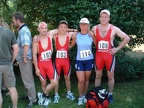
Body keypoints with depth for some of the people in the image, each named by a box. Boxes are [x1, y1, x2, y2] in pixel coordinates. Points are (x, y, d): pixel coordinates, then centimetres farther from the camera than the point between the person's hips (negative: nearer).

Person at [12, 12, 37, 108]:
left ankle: (33, 100, 11)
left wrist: (24, 57, -25)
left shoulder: (23, 31, -20)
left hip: (25, 60, -10)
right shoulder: (24, 29, 12)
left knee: (28, 80, 0)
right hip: (23, 59, 10)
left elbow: (26, 45, -34)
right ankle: (28, 95, 38)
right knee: (27, 79, 22)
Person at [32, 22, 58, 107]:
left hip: (49, 63, 3)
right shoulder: (36, 40, -12)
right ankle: (46, 97, 29)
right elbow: (34, 55, -9)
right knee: (44, 83, 7)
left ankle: (43, 95, 16)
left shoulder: (50, 35, -5)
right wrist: (36, 68, -10)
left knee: (54, 83, -4)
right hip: (41, 65, -3)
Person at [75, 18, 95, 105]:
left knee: (86, 79, 11)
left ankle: (84, 95, 29)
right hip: (79, 61, 0)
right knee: (81, 80, -4)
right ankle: (80, 97, 17)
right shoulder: (76, 36, -4)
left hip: (89, 60, 1)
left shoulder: (91, 35, -4)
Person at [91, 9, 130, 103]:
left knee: (110, 76, 8)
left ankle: (110, 94, 21)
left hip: (109, 55, -1)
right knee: (98, 75, 10)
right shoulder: (94, 28, 1)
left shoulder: (114, 29, -5)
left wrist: (117, 48, -5)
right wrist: (94, 47, -2)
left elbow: (127, 38, -1)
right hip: (98, 55, 1)